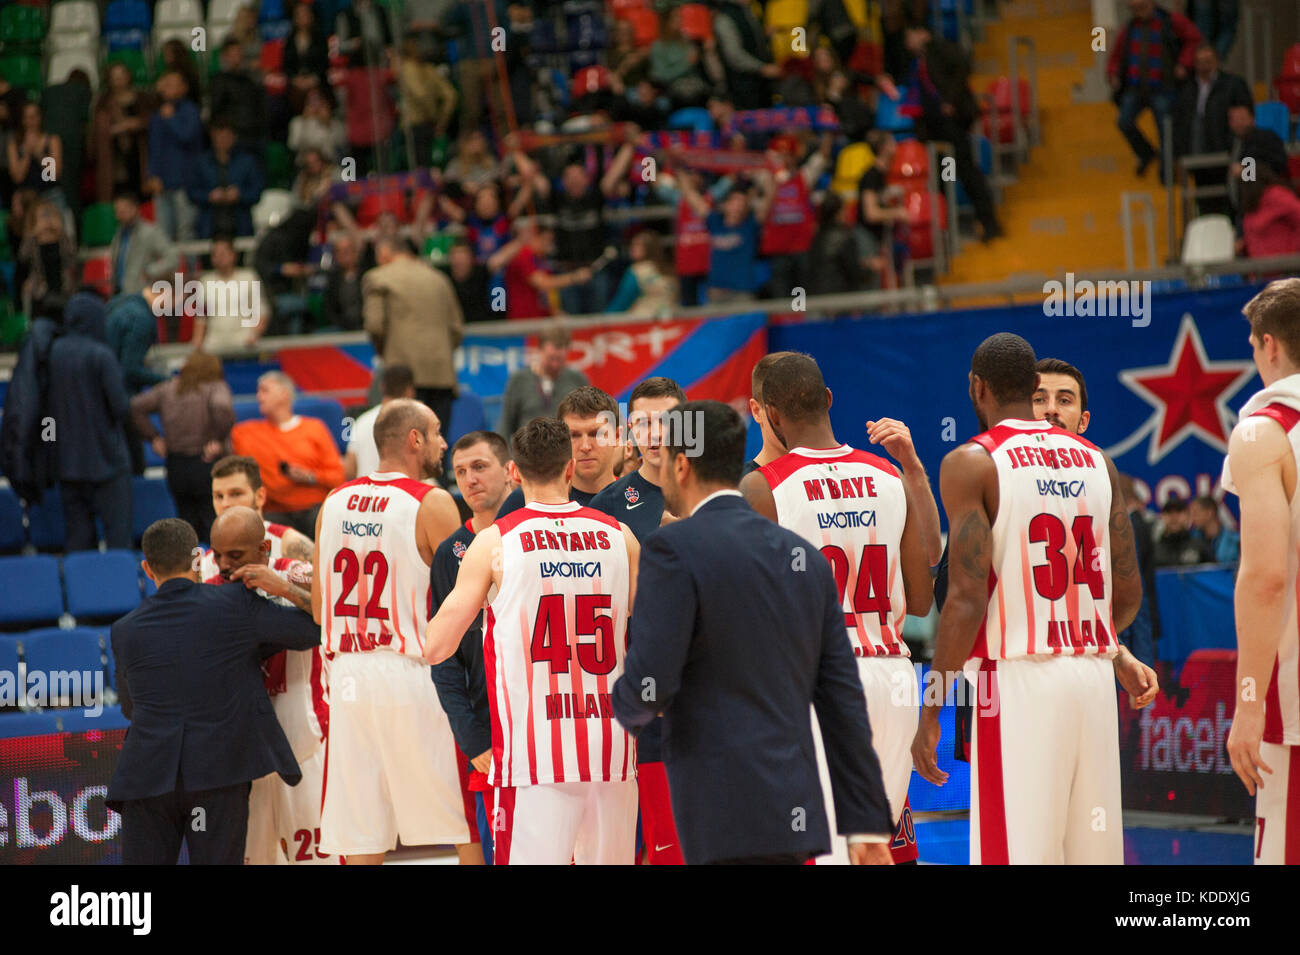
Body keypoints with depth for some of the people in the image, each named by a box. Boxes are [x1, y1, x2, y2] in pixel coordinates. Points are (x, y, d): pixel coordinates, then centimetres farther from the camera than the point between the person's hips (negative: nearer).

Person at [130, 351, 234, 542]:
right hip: (207, 466, -4)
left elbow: (136, 407, 4)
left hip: (175, 468, 4)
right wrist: (219, 440, -13)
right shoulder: (215, 388, -4)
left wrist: (153, 437, 8)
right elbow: (223, 410, -25)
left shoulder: (167, 389, 10)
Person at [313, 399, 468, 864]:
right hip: (413, 674, -5)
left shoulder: (334, 504, 10)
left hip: (348, 673, 5)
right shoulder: (432, 504, -7)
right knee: (462, 829, 5)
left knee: (361, 845, 4)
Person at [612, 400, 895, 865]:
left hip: (729, 820, -8)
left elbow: (650, 684, -16)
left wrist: (627, 708, 9)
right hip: (797, 809, 8)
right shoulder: (803, 555, 13)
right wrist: (867, 824, 12)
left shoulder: (674, 550, -9)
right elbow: (843, 698, 11)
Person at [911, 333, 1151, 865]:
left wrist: (931, 711, -8)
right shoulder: (1096, 461, 13)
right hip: (1095, 680, 6)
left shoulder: (972, 463, -5)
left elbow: (967, 598, -12)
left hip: (1018, 681, -6)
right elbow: (1128, 592, 14)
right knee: (1093, 852, 10)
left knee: (1018, 853, -6)